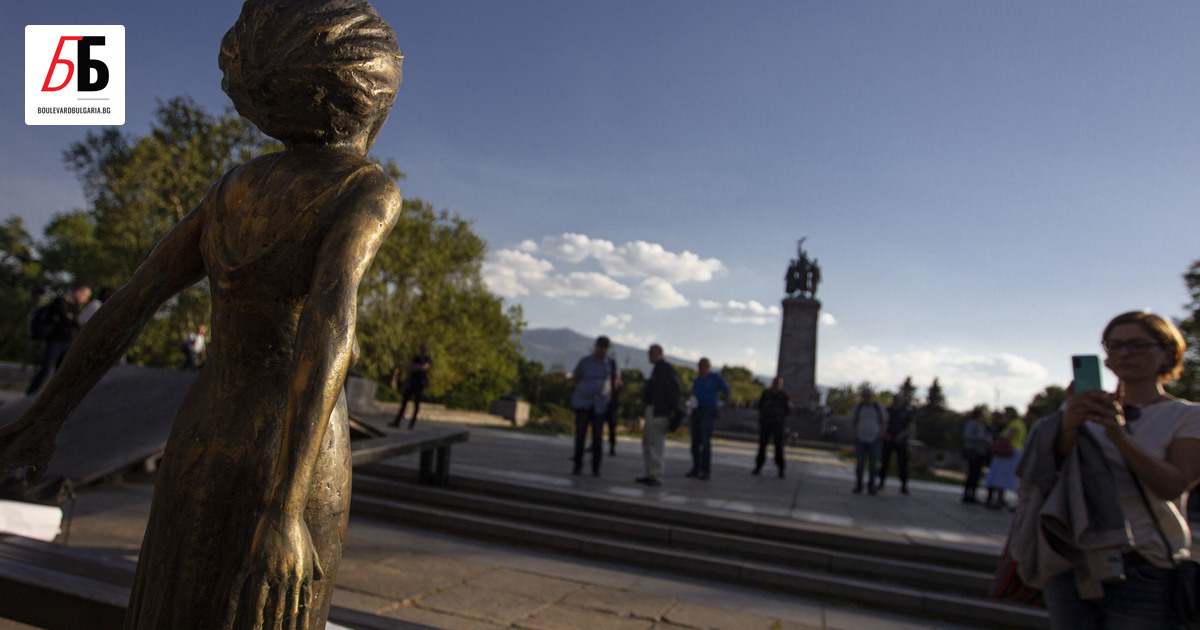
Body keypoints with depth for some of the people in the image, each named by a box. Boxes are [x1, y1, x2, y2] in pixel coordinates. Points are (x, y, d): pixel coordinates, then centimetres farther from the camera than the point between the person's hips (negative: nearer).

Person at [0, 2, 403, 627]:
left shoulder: (234, 185, 10)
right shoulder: (370, 186, -11)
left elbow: (132, 296, 10)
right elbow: (328, 319, -28)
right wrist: (284, 510, -34)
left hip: (200, 443, 7)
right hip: (290, 465, -6)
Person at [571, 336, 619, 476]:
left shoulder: (611, 363, -1)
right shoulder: (585, 361, -4)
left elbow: (615, 381, 14)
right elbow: (576, 378, 12)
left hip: (600, 405, 1)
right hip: (583, 402, 0)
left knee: (598, 436, -1)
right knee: (580, 434, -1)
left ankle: (596, 468, 8)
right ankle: (578, 465, 10)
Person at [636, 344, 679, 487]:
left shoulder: (665, 368, -11)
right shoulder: (657, 369, 20)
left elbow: (674, 389, -18)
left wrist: (673, 409, -21)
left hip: (660, 412, -11)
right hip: (652, 410, 11)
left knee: (655, 444, -10)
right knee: (647, 443, 14)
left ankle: (657, 476, -6)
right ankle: (651, 474, 19)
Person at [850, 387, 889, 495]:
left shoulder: (879, 407, 2)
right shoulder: (858, 407, 4)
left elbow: (884, 423, 5)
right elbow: (853, 423, 8)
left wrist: (879, 437, -5)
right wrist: (856, 436, -3)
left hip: (874, 440, -1)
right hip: (860, 440, 1)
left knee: (873, 465, -3)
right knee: (859, 464, -2)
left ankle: (871, 487, 7)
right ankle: (858, 487, 6)